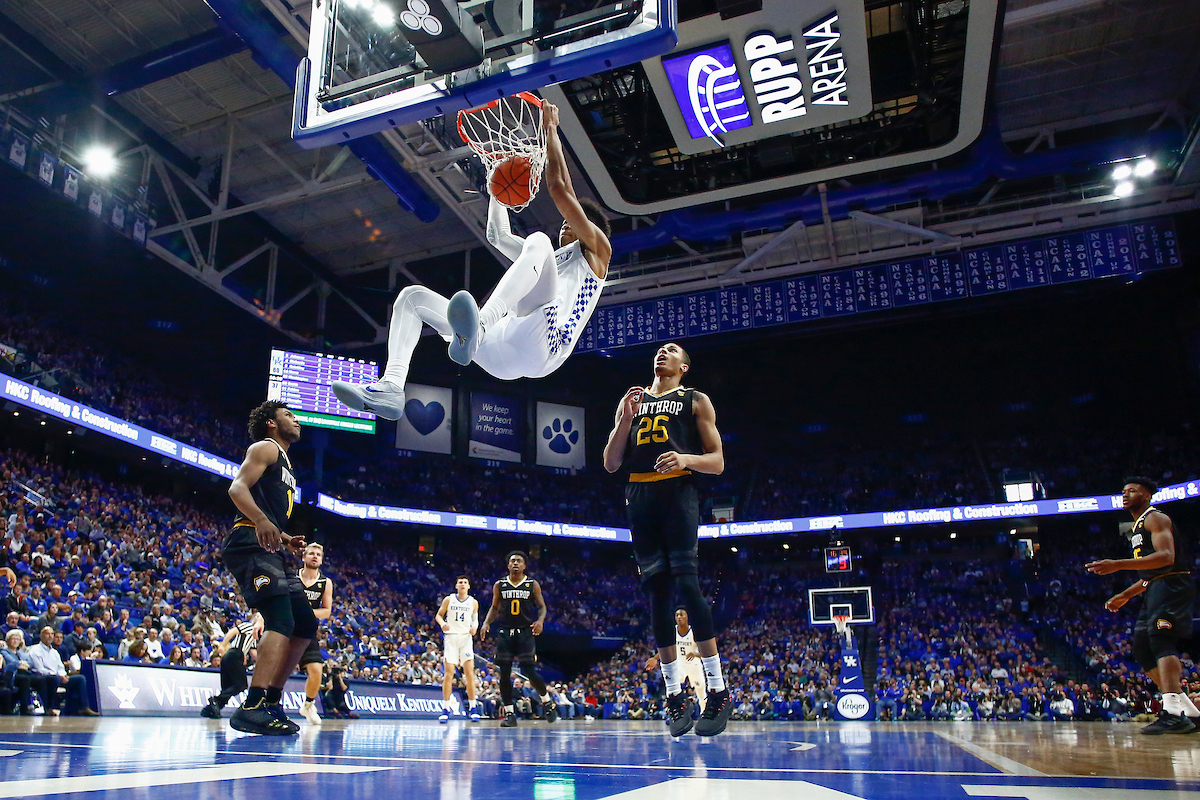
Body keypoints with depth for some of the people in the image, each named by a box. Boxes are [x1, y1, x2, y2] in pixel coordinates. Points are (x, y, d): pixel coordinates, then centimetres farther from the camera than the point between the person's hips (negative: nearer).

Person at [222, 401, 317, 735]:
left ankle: (272, 701, 12)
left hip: (270, 551, 10)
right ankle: (253, 707, -27)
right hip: (250, 544, -10)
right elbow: (238, 487, -15)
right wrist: (262, 521, -31)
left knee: (306, 624, 8)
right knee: (281, 622, -23)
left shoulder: (284, 463, 30)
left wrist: (287, 539, 18)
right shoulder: (265, 448, 2)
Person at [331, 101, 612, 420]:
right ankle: (391, 386, -17)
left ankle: (479, 328, -51)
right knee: (413, 296, 10)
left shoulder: (596, 250, 21)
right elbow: (497, 235, 46)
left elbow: (560, 188, 11)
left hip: (541, 345, -8)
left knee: (537, 240, -26)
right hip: (501, 355, 8)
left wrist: (551, 130, 19)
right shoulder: (548, 260, 42)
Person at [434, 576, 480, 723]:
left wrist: (474, 627, -6)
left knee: (469, 673, -5)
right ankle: (445, 709, 3)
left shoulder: (473, 602, 7)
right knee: (448, 673, -5)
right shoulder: (448, 599, 4)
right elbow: (438, 615, 10)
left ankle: (472, 708, 4)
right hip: (451, 636, -1)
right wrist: (442, 624, -11)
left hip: (466, 637, 1)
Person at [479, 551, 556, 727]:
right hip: (505, 632, 2)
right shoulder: (499, 585, 6)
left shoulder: (532, 585, 2)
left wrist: (540, 620, -14)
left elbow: (542, 606, 5)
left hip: (525, 632, -2)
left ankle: (547, 702, 18)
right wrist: (486, 623, -2)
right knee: (504, 673, -1)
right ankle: (510, 714, 8)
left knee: (530, 672, -7)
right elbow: (494, 608, 14)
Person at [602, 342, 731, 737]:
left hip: (677, 493, -4)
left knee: (686, 582, -17)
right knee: (656, 591, 2)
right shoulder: (631, 401, 22)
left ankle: (718, 692, -11)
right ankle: (675, 696, 8)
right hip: (639, 498, 4)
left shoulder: (696, 401, 13)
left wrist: (687, 458, -15)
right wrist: (625, 419, 2)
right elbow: (610, 464, 16)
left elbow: (717, 462, 6)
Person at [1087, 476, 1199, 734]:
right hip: (1155, 589, 11)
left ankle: (1173, 712, -37)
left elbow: (1166, 556, -22)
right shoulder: (1138, 527, 25)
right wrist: (1125, 595, 24)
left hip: (1172, 585, -11)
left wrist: (1118, 565, -28)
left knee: (1159, 638, -26)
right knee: (1141, 648, 7)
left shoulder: (1155, 518, -5)